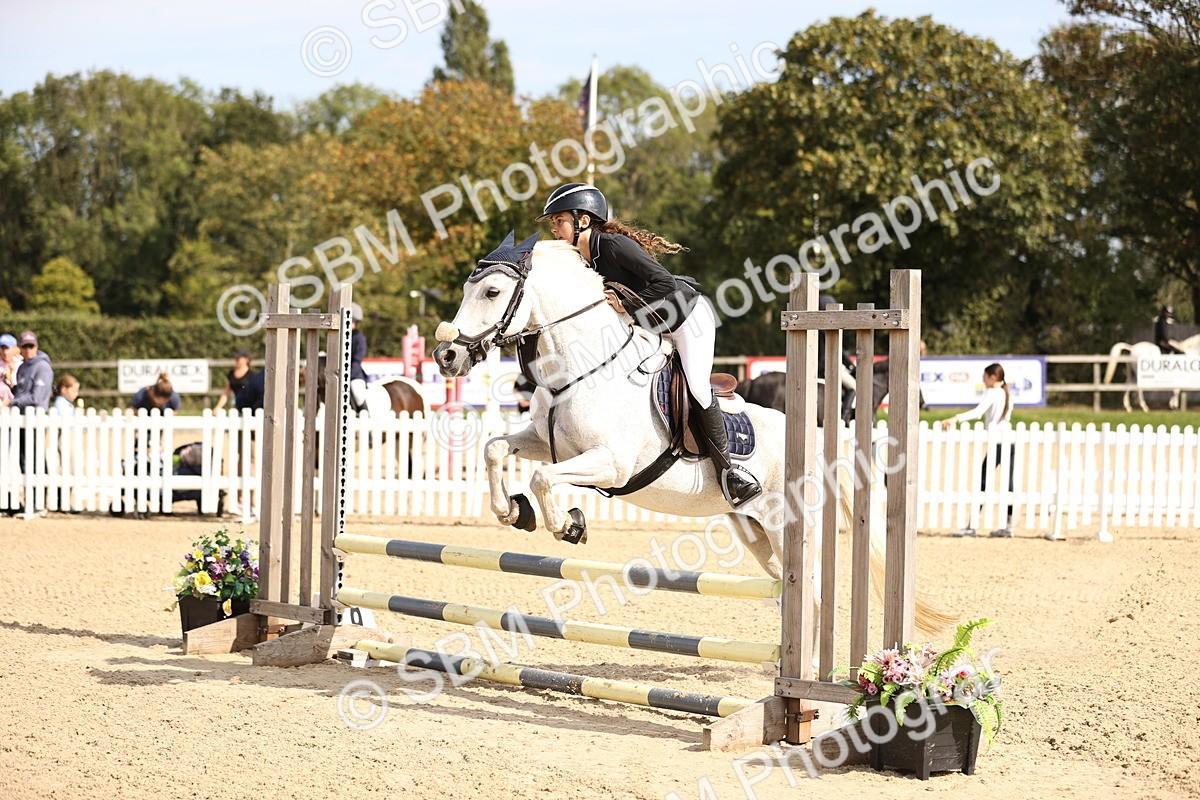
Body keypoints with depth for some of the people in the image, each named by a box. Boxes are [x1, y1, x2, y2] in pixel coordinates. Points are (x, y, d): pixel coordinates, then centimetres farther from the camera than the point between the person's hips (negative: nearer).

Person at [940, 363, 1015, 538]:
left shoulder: (991, 393, -5)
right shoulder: (1008, 394, 16)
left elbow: (978, 412, -22)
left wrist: (956, 418, -31)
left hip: (997, 442, -7)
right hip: (1010, 442, 7)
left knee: (982, 482, -5)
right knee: (1009, 483, 7)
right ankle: (1008, 525, 7)